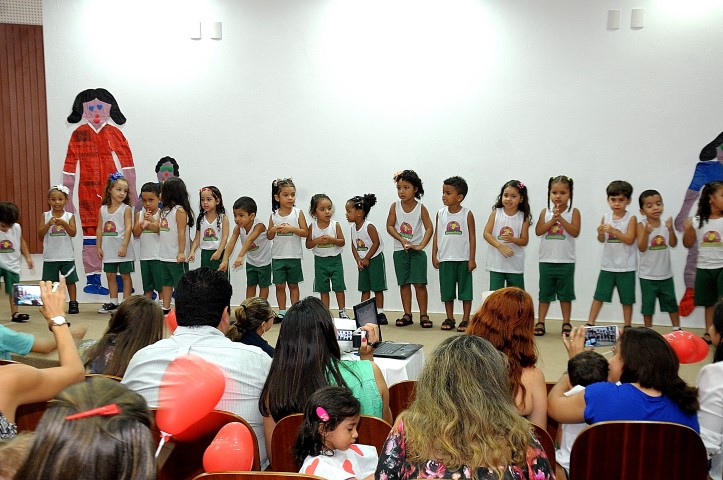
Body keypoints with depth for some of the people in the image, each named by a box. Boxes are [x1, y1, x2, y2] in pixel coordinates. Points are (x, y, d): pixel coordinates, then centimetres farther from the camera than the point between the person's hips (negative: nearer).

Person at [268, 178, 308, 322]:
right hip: (277, 256, 2)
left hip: (294, 256, -2)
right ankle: (282, 312, 18)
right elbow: (268, 236, 8)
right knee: (279, 286, 7)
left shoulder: (298, 213, -3)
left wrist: (291, 229, -19)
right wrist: (274, 229, -12)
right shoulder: (274, 215, 3)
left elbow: (305, 232, -6)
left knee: (293, 285, 9)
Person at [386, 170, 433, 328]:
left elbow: (429, 228, -10)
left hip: (417, 250, -2)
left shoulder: (421, 208, -7)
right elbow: (390, 226, -3)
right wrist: (402, 239, -15)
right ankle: (407, 315, 16)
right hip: (400, 250, 2)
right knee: (404, 283, 8)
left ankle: (423, 315, 6)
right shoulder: (395, 206, -2)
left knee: (420, 283, -3)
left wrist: (421, 245, -20)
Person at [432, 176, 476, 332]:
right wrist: (434, 256, 3)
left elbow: (472, 237, -3)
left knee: (465, 290, 3)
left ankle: (465, 320, 12)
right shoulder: (441, 214, 3)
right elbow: (436, 235, 7)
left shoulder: (467, 214, -5)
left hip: (463, 259, -3)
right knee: (447, 290, 9)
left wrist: (472, 259, -7)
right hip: (445, 259, 3)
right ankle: (450, 319, 20)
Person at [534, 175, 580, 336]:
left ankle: (566, 323, 17)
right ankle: (540, 322, 13)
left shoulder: (573, 212, -1)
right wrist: (553, 219, -15)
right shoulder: (545, 212, 5)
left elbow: (575, 232, -13)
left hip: (566, 261, -2)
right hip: (546, 260, 2)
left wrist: (561, 218, -19)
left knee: (565, 293, 8)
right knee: (545, 293, 8)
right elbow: (538, 231, -6)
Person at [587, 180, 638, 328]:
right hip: (608, 264, 3)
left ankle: (627, 326, 21)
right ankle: (590, 324, 11)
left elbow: (630, 240, -14)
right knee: (599, 295, 5)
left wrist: (614, 230, -25)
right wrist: (601, 233, -19)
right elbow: (602, 240, 3)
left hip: (626, 266, -3)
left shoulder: (631, 218, -7)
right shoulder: (606, 217, 2)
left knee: (627, 298, 8)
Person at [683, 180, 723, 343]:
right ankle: (709, 333, 23)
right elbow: (688, 244, 8)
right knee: (709, 303, 14)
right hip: (704, 268, 3)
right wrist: (688, 229, -10)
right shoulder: (699, 221, 2)